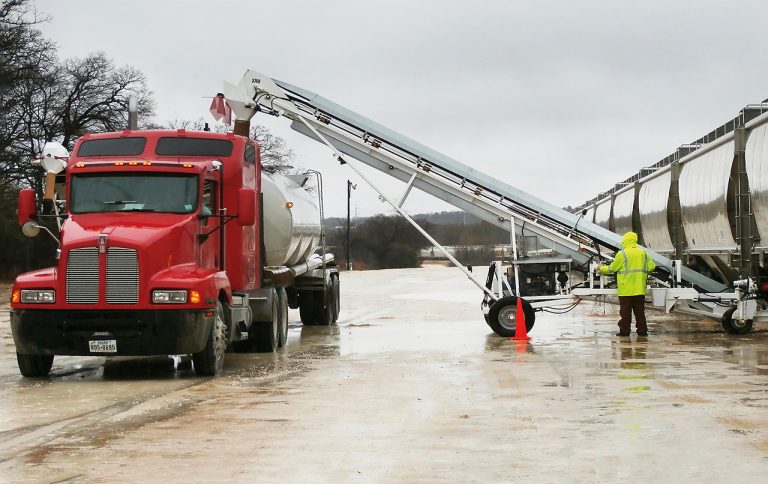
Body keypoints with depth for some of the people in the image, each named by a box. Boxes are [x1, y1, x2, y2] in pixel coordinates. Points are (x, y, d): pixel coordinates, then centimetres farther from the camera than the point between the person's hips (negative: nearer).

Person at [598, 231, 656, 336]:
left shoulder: (622, 254, -9)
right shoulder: (643, 253, 6)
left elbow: (612, 268, -4)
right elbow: (651, 266, 8)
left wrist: (601, 268, 13)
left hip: (626, 289, -5)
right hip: (639, 289, 5)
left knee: (625, 311, 2)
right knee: (639, 310, 10)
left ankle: (624, 330, 3)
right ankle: (642, 330, 11)